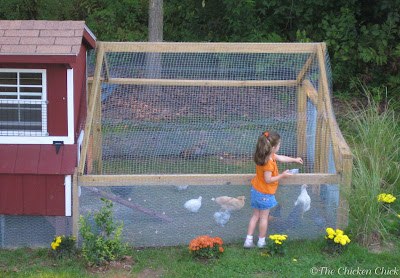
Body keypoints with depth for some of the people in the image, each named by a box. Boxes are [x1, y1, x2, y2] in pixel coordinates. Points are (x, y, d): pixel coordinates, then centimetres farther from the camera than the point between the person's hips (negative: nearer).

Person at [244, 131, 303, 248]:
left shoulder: (266, 155, 0)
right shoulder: (268, 163, -29)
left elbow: (280, 158, 15)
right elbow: (268, 180, -25)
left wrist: (295, 159, 25)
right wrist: (282, 175, -18)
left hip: (256, 190, 8)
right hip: (265, 194, -8)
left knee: (255, 216, 16)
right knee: (264, 217, 9)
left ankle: (248, 240, 18)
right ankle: (261, 241, 22)